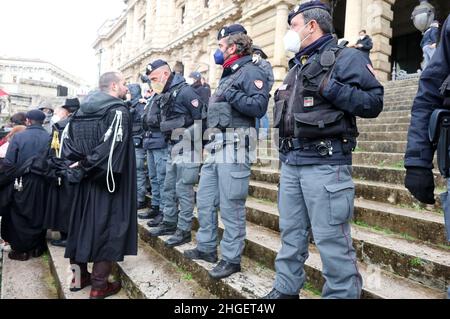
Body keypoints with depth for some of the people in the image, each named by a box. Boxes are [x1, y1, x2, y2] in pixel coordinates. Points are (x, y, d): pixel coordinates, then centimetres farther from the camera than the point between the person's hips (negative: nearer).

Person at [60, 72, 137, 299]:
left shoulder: (82, 110, 12)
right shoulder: (118, 110, -12)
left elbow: (67, 143, 9)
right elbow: (111, 148, -24)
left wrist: (80, 165, 3)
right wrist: (86, 167, -14)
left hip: (85, 180, 8)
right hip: (107, 180, -7)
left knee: (84, 223, 16)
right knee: (107, 226, 1)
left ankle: (79, 275, 29)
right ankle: (99, 285, 8)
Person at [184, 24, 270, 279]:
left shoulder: (251, 71, -5)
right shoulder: (228, 74, 23)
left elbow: (260, 107, -18)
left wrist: (232, 95, -18)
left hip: (235, 145, -10)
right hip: (216, 145, 10)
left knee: (231, 205, -4)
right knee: (205, 198, 13)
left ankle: (232, 259, 9)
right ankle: (207, 248, 27)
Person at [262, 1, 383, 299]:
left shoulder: (345, 57, -2)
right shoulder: (298, 67, 22)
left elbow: (373, 102, -11)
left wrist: (329, 87, -18)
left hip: (325, 164, -8)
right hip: (291, 163, 8)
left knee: (332, 240, -2)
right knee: (291, 234, 15)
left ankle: (342, 293, 14)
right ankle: (286, 289, 29)